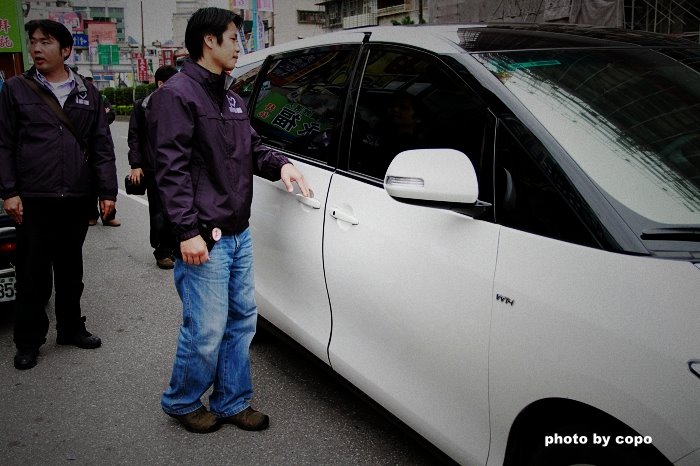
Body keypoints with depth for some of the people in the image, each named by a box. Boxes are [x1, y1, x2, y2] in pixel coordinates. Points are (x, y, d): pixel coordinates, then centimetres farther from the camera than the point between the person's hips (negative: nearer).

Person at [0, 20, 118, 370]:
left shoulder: (87, 93, 9)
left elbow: (101, 146, 9)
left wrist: (107, 190, 3)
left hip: (76, 200, 3)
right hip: (33, 201, -2)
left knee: (71, 270, 14)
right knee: (32, 275, 3)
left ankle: (71, 328, 30)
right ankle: (28, 342, 17)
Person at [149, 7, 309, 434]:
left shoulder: (231, 97, 18)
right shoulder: (177, 94, -10)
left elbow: (252, 148, 22)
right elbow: (172, 168, -15)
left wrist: (280, 164, 0)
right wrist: (189, 231, -20)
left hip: (239, 233, 9)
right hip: (205, 238, -9)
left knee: (242, 321, 13)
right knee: (206, 331, -1)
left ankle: (232, 403, 28)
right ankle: (182, 402, 24)